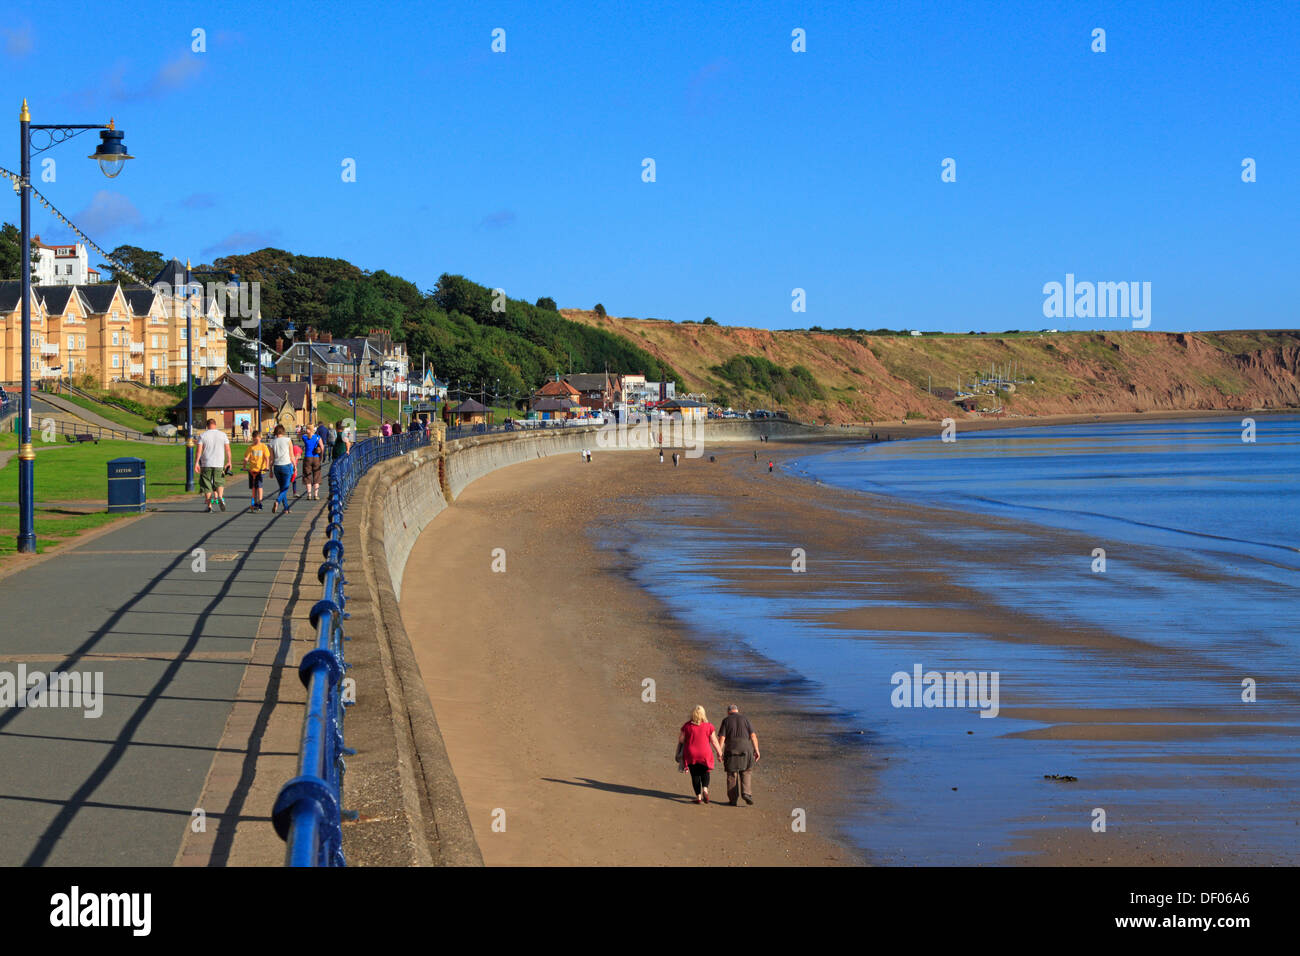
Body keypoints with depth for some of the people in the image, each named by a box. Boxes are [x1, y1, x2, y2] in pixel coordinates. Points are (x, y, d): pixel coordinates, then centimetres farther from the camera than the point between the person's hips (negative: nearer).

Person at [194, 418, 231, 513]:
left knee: (206, 486, 6)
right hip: (219, 464, 1)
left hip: (206, 464, -1)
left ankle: (209, 506, 5)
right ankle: (220, 497, -12)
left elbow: (199, 451, -7)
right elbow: (228, 450, 1)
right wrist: (229, 462, 9)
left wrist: (196, 463, -5)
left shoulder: (203, 435, -1)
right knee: (219, 482, 16)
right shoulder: (223, 434, 3)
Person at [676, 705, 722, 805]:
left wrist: (679, 752, 17)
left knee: (695, 775, 11)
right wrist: (719, 752, 9)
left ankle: (698, 796, 8)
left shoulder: (687, 726, -6)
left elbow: (681, 740, 2)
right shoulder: (708, 726, -7)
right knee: (705, 773, 19)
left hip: (691, 755, 0)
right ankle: (705, 789, -6)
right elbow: (714, 741, -3)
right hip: (705, 754, 0)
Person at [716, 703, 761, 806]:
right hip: (746, 749, 1)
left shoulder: (726, 720, 3)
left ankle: (732, 800, 8)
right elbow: (753, 735, 0)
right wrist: (756, 751, 2)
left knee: (732, 775, 7)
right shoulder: (745, 719, 6)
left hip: (731, 751, -1)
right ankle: (746, 793, -7)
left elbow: (722, 738, -5)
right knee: (745, 773, 13)